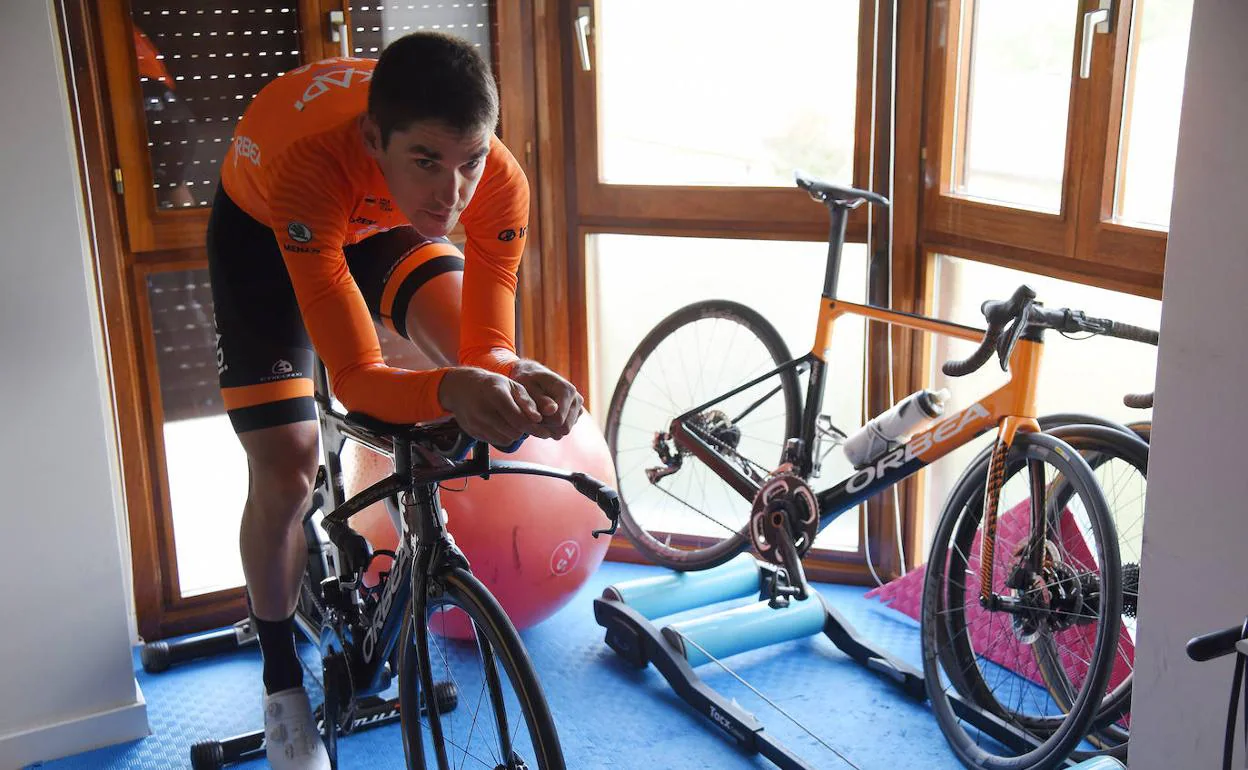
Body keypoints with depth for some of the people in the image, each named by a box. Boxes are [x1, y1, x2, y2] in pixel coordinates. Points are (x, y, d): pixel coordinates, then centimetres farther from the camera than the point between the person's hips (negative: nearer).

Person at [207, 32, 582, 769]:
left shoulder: (499, 179, -35)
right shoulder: (311, 164, -46)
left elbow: (487, 345, -29)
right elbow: (356, 377, -45)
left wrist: (514, 376, -52)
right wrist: (450, 387, -65)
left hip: (380, 225, 3)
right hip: (265, 226, -3)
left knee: (479, 357, -23)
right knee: (285, 472, -10)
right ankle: (282, 678, 15)